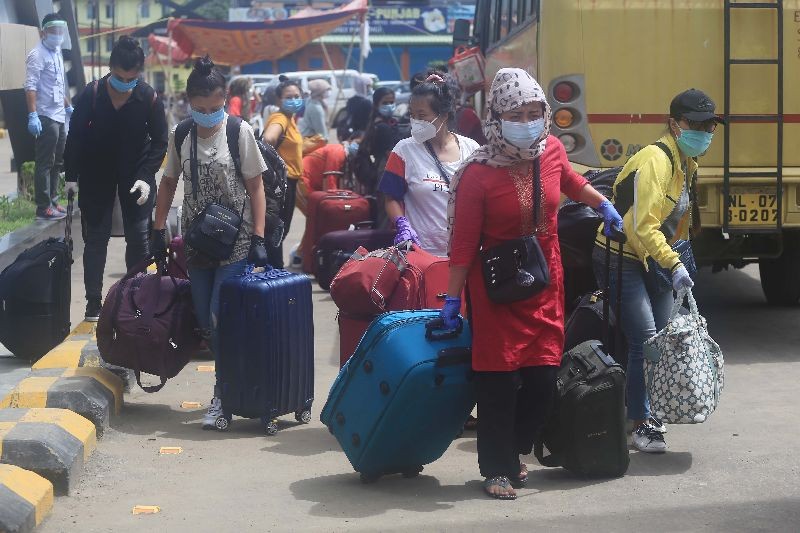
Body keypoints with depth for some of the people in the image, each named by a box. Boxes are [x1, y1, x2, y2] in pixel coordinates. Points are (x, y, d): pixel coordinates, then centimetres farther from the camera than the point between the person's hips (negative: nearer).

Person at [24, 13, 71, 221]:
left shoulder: (57, 53, 15)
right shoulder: (37, 55, -12)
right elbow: (30, 86, -19)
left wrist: (68, 107, 27)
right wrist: (32, 115, -27)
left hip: (58, 117, 9)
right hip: (45, 117, -9)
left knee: (57, 162, 14)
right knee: (45, 164, -6)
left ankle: (52, 202, 23)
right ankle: (44, 208, -3)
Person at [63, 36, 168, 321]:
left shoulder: (149, 98, -17)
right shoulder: (92, 94, -16)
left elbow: (160, 141, -9)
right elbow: (76, 135, -8)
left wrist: (145, 176, -20)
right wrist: (71, 176, -9)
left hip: (135, 173, 0)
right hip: (96, 173, 0)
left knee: (138, 238, 1)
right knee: (96, 237, 3)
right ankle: (93, 302, 8)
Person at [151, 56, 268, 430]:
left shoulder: (239, 132, -7)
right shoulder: (181, 135, 3)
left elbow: (255, 187, -5)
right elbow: (169, 183, 14)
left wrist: (258, 238, -11)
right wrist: (158, 231, 8)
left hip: (236, 243, -4)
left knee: (221, 318, -11)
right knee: (205, 322, 6)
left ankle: (224, 394, 0)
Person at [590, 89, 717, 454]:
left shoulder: (687, 164, 9)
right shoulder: (655, 161, -22)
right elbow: (643, 225, -29)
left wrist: (678, 263, 16)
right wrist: (673, 264, -34)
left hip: (653, 261, 10)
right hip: (621, 259, -10)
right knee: (643, 339, -14)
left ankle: (648, 413, 22)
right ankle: (640, 424, -8)